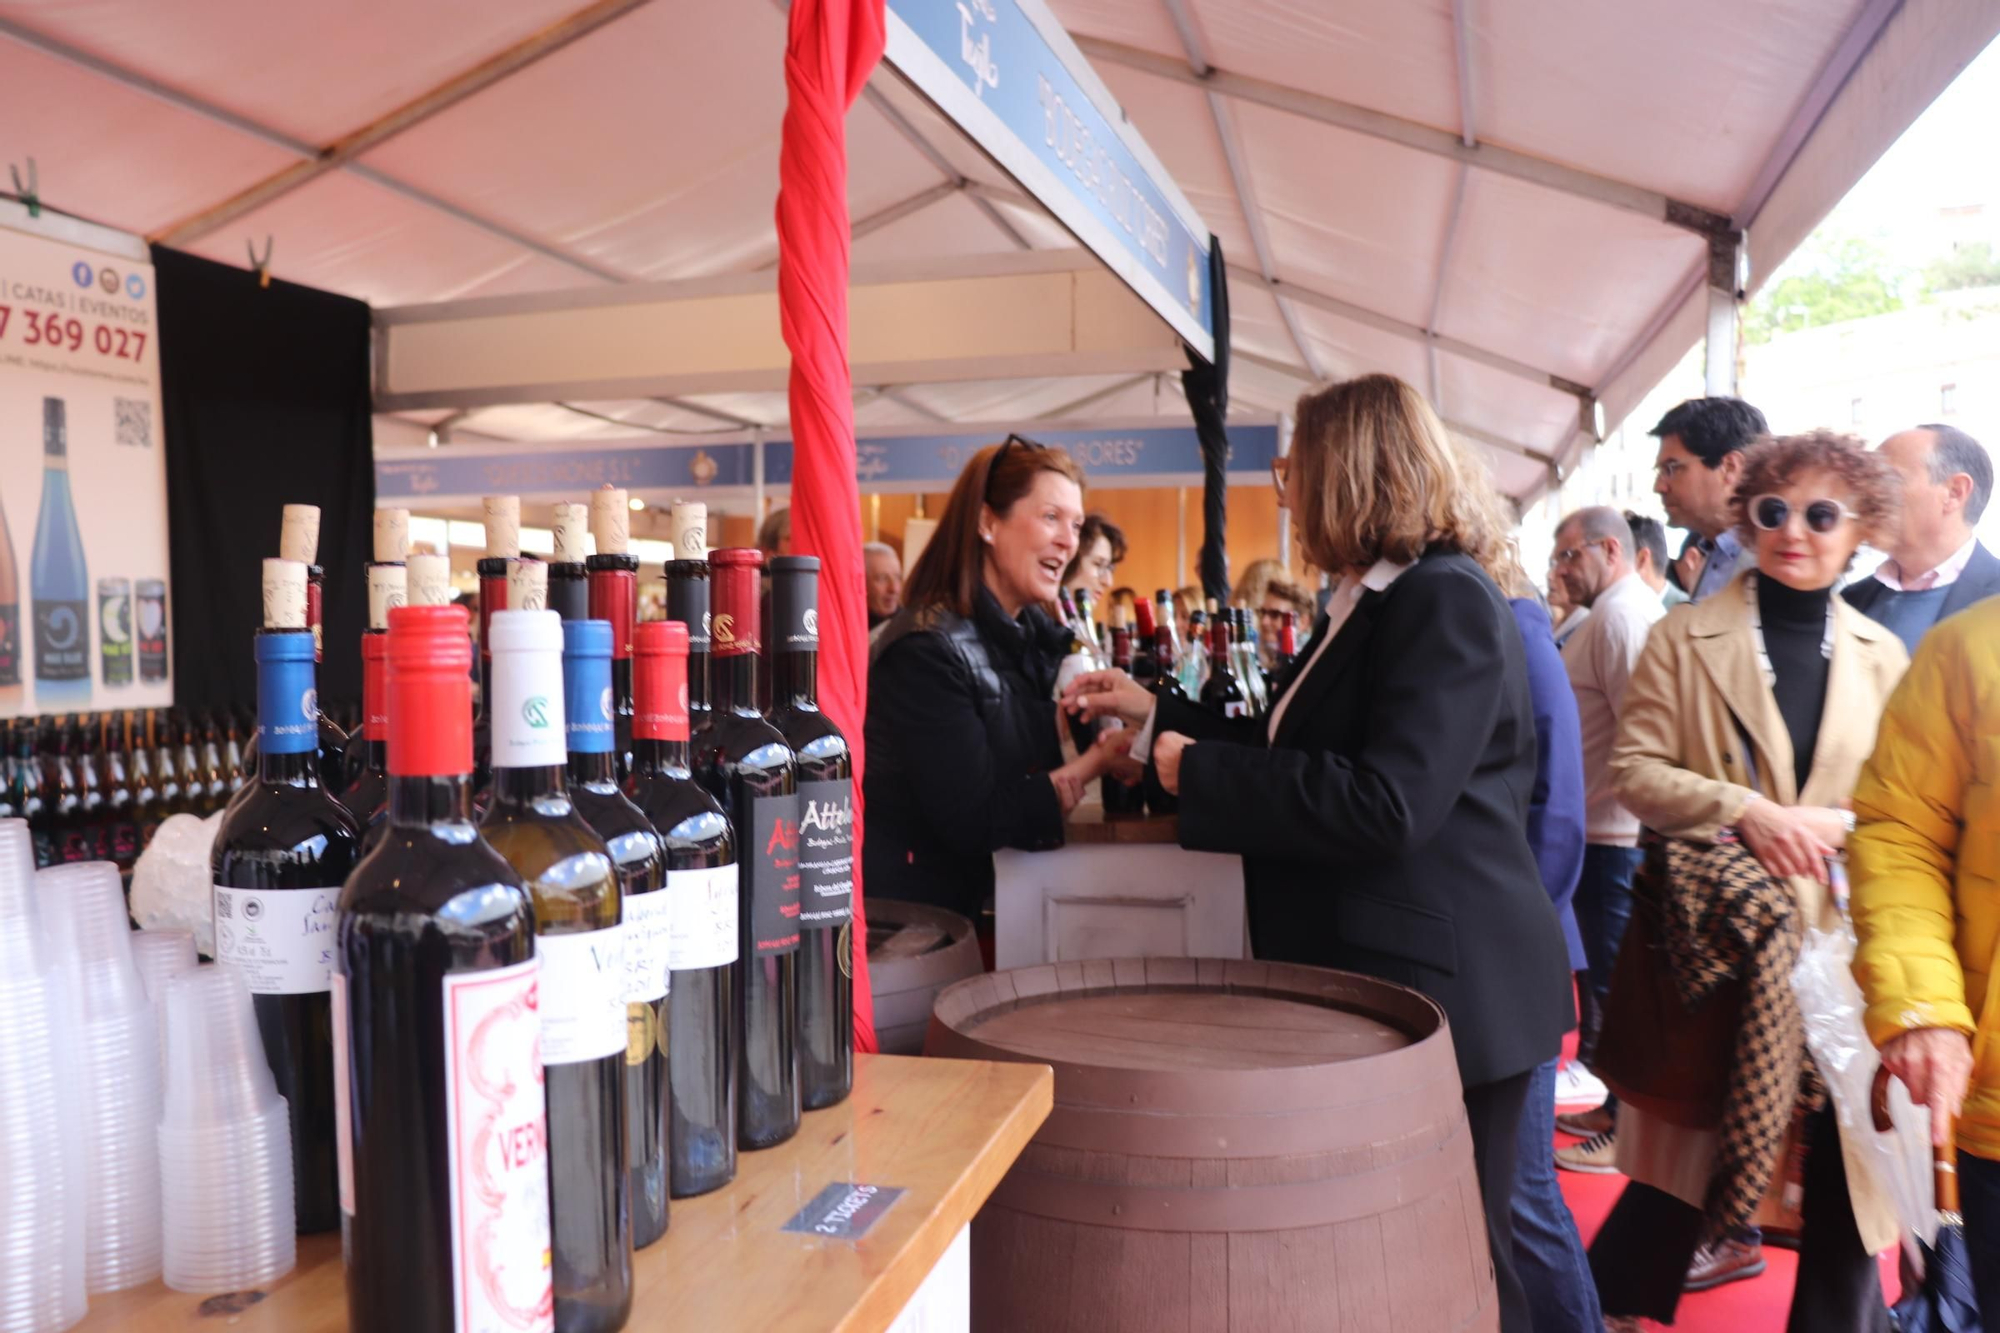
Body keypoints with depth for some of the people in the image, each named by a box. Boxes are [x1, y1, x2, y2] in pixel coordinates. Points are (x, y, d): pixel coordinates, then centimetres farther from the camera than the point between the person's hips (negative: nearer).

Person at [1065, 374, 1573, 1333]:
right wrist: (1154, 714, 14)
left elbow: (1385, 805, -28)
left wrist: (1200, 772, -21)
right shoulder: (1377, 603, 13)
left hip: (1439, 984, -10)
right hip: (1383, 975, 10)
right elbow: (1293, 751, 17)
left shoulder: (1444, 601, -18)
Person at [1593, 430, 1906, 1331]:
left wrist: (1844, 826, -11)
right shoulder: (1684, 640, -1)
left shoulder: (1882, 657, 8)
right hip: (1715, 934, -2)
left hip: (1838, 936, 3)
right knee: (1687, 1140, 5)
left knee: (1840, 1153, 7)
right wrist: (1743, 811, -19)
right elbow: (1633, 770, -6)